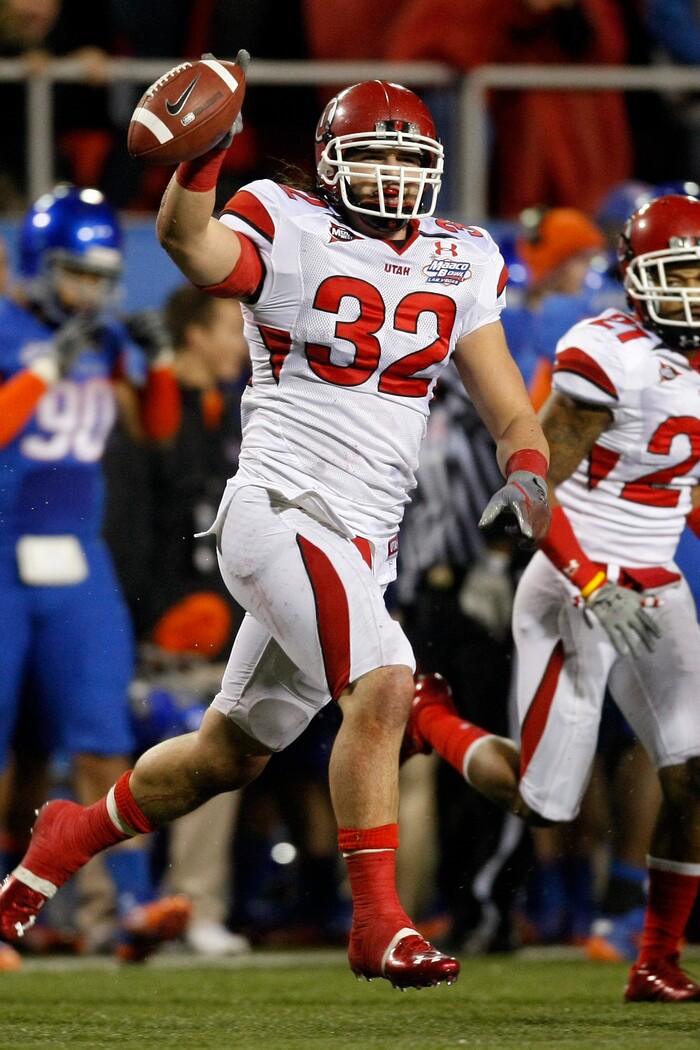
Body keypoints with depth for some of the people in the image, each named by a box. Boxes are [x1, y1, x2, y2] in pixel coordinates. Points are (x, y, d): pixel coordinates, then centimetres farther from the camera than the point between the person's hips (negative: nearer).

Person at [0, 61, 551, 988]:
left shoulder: (456, 265, 11)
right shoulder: (290, 233, -6)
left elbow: (507, 407, 14)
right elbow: (191, 242, -26)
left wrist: (527, 472, -7)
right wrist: (203, 150, -45)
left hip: (362, 541, 7)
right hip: (281, 509, -7)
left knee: (230, 753, 15)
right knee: (383, 687, -24)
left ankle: (75, 834, 36)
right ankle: (377, 925, -18)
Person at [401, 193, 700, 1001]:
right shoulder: (608, 356, -17)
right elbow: (533, 487, -17)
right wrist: (594, 588, -24)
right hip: (575, 592, -7)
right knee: (541, 800, -2)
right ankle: (424, 715, 26)